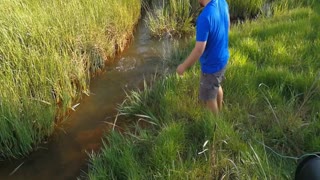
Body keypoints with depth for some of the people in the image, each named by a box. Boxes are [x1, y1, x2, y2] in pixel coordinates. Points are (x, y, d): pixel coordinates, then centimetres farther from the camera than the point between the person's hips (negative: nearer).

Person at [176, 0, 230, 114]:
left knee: (209, 97, 14)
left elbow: (199, 49, -32)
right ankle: (219, 112, 55)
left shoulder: (205, 17, -35)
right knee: (217, 86, 32)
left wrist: (184, 66, -18)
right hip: (223, 58, 9)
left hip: (211, 65, -9)